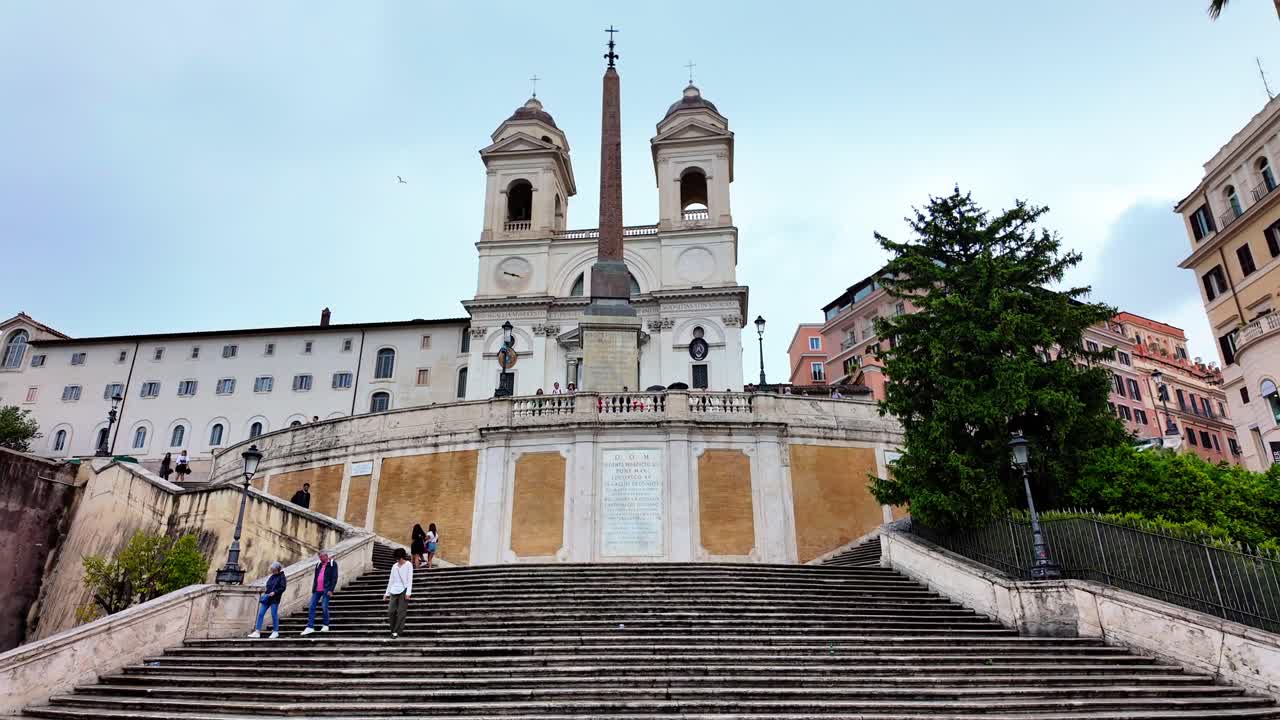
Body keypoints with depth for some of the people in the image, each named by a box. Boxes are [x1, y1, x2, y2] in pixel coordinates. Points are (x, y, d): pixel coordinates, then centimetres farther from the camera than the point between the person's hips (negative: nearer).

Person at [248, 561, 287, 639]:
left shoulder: (282, 577, -5)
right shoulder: (271, 576, 15)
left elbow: (283, 587, -12)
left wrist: (275, 592, -21)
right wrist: (265, 594, 8)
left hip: (275, 599, -7)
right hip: (267, 598, 7)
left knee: (274, 615, -3)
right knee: (260, 613, 2)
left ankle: (275, 632, 10)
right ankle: (257, 631, 5)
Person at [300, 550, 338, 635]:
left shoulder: (332, 564, -3)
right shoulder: (318, 565, 16)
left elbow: (334, 577, -8)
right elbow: (315, 578, 21)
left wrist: (331, 589, -14)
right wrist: (313, 589, 13)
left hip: (326, 590, -6)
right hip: (317, 590, 6)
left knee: (324, 607, -7)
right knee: (312, 607, 1)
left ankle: (325, 625, 8)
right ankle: (310, 627, 4)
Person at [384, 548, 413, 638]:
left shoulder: (408, 565, 1)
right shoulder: (394, 566, 15)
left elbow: (410, 579, -5)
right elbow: (391, 580, 20)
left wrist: (408, 592, -14)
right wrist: (387, 593, 15)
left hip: (403, 591, -5)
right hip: (394, 591, 5)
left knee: (401, 612, -6)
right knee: (390, 611, -4)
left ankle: (397, 632, -4)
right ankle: (394, 630, 7)